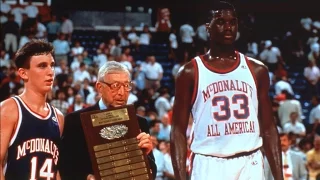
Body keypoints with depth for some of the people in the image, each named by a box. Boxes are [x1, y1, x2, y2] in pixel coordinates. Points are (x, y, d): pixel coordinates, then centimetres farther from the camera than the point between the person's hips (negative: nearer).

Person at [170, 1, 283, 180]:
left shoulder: (257, 70, 9)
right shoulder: (191, 72, 2)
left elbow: (269, 128, 11)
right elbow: (178, 131, 0)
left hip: (250, 164, 3)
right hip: (209, 165, -3)